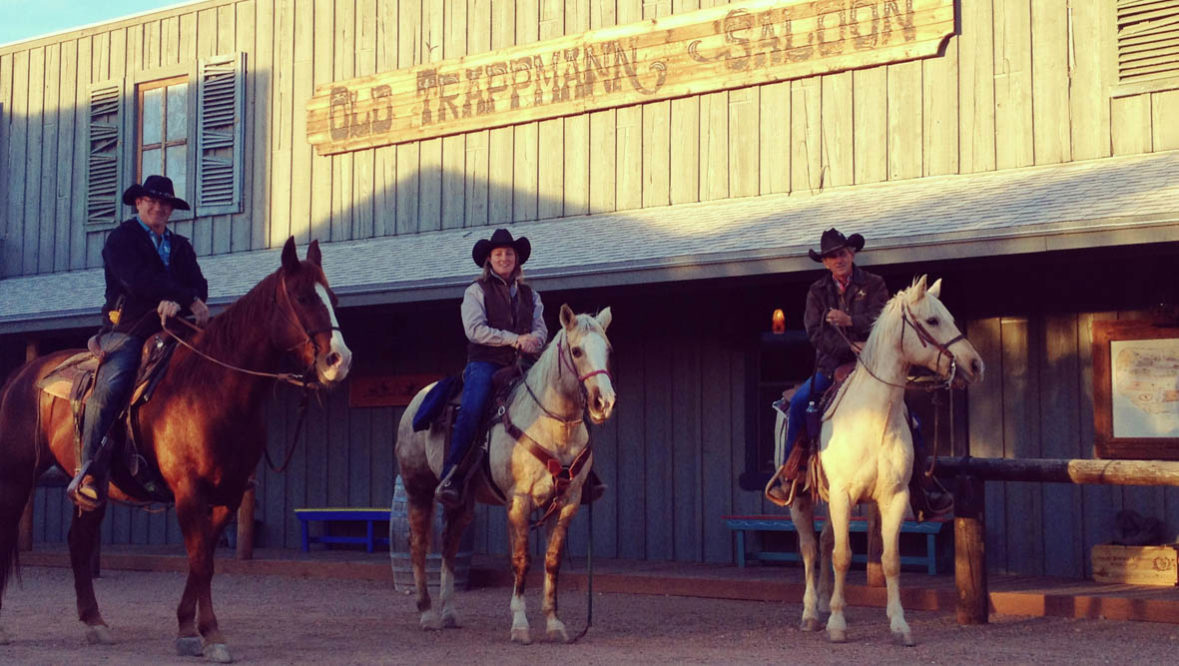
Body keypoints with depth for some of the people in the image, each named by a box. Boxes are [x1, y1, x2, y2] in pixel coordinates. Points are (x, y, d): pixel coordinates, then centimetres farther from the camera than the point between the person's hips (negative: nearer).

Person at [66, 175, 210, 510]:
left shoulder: (181, 246, 21)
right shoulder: (121, 239, 5)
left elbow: (199, 286, 6)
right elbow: (139, 280, -13)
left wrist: (177, 303, -18)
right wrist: (190, 300, -17)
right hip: (126, 331, -5)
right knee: (108, 387, -27)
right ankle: (88, 473, -27)